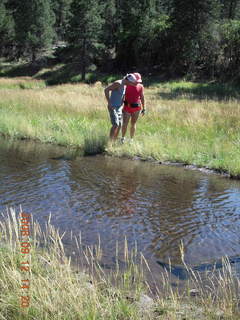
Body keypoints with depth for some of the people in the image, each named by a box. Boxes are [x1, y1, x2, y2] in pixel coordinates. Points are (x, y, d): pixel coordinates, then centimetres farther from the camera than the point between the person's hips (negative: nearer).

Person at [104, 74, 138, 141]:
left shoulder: (125, 86, 10)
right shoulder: (118, 83, -17)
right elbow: (106, 90, -20)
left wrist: (122, 105, 16)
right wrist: (109, 102, -20)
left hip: (119, 107, 9)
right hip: (112, 107, -9)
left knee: (119, 125, 6)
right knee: (115, 125, -17)